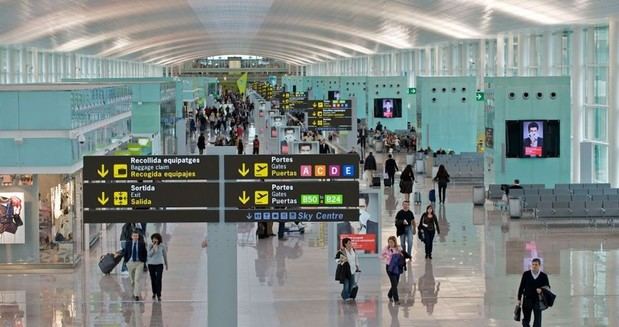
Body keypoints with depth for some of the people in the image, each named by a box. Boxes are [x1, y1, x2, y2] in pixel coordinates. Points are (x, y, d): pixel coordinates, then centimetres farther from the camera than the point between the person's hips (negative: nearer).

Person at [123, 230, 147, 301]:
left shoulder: (142, 244, -2)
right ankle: (134, 292, 33)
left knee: (138, 279, -11)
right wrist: (126, 261, 1)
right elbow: (125, 253, 6)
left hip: (139, 263, -2)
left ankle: (137, 295, -11)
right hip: (130, 262, 2)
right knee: (132, 280, 12)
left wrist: (144, 262, -3)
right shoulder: (128, 244, 2)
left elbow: (145, 254, 2)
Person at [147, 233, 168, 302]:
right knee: (153, 279, 12)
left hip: (159, 264, -2)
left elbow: (165, 255, 8)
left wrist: (166, 264, 15)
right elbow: (149, 255, -10)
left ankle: (159, 295, -7)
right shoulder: (150, 246, -3)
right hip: (151, 264, 2)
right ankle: (154, 293, 32)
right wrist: (153, 248, -21)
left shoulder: (162, 246, -4)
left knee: (158, 280, -10)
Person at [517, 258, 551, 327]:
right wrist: (519, 299, 4)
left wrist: (541, 290, -19)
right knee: (526, 319, 6)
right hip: (527, 299, 1)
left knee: (537, 319, -4)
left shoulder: (543, 276, 0)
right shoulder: (526, 274, 1)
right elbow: (521, 287, 5)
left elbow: (547, 287, 4)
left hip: (538, 300, -1)